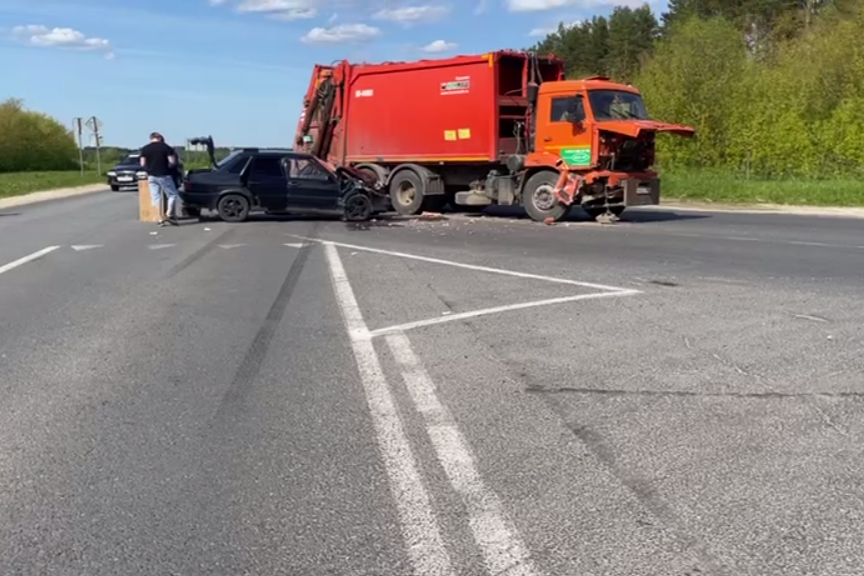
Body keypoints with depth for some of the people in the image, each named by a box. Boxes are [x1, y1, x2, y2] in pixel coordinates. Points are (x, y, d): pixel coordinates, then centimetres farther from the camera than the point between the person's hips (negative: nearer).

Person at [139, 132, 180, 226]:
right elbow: (172, 162, -7)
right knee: (172, 195, 8)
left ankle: (160, 219, 3)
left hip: (151, 176, 3)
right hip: (164, 175, -3)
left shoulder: (145, 149, 5)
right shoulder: (166, 147, -3)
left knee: (156, 197, 7)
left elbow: (142, 164, 4)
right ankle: (169, 215, -6)